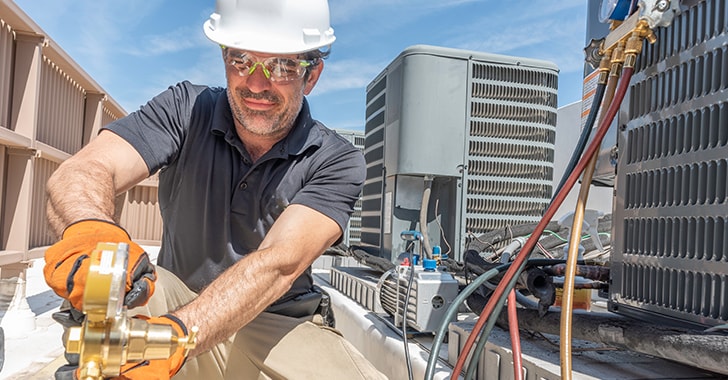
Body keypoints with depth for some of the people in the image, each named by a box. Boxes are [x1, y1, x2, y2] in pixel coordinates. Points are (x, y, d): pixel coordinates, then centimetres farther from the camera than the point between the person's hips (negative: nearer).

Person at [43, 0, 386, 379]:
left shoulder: (337, 162, -14)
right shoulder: (186, 109, -8)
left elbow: (279, 264, -29)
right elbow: (84, 170, -22)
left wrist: (173, 334, -45)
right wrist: (87, 229, -47)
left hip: (279, 327, 0)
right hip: (173, 301, 1)